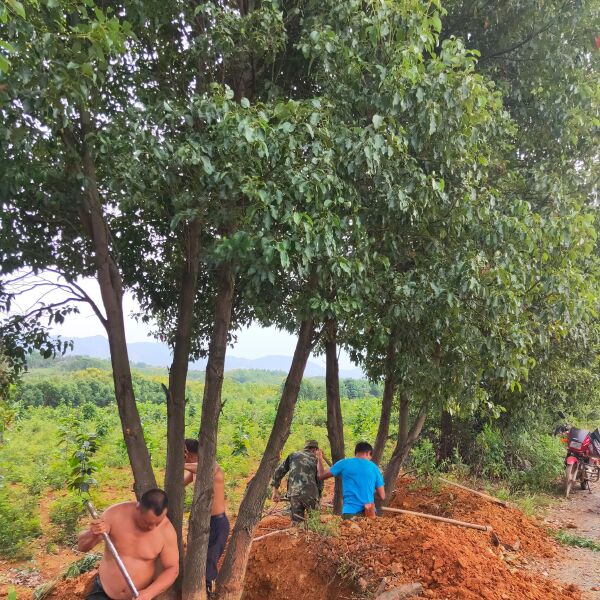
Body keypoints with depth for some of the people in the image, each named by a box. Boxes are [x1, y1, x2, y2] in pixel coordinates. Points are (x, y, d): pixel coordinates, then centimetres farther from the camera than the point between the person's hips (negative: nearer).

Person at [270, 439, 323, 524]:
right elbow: (320, 481, 11)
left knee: (296, 523, 9)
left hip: (294, 494, 2)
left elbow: (279, 471, 9)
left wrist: (275, 491, 9)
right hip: (310, 494, -2)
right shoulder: (315, 460, 11)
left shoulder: (292, 456, 16)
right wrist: (318, 496, 24)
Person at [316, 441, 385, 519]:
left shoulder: (344, 463, 1)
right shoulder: (374, 468, 5)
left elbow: (322, 475, 10)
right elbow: (382, 496, 4)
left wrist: (319, 459, 27)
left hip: (350, 512, -2)